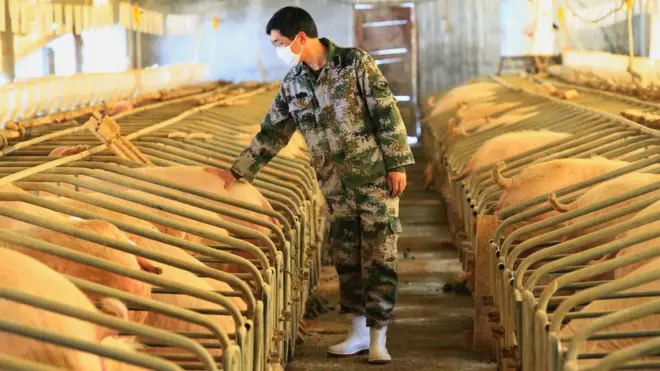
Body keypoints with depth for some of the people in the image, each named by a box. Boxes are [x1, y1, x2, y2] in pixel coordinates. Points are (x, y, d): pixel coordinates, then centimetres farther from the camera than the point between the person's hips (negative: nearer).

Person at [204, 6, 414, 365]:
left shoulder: (355, 62, -10)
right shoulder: (292, 84, 5)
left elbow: (387, 113, -10)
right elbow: (271, 134, 12)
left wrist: (397, 164, -13)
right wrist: (237, 172, 10)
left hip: (375, 174, -5)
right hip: (335, 185, 5)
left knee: (379, 256, -3)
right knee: (346, 257, 8)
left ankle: (378, 338, 2)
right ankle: (359, 333, 18)